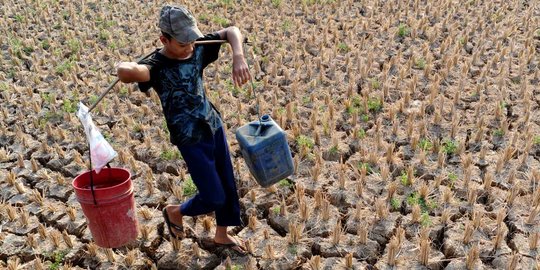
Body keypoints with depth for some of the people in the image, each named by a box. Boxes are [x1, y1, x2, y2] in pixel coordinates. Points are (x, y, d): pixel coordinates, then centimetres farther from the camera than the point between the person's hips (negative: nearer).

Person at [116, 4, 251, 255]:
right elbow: (125, 71, -49)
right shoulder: (156, 65, -25)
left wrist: (238, 57, -17)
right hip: (191, 139, -6)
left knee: (228, 185, 16)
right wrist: (126, 69, -27)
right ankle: (174, 212, 32)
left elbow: (232, 31, 0)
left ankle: (221, 235, 39)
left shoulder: (197, 49, -7)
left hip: (214, 126, 6)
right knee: (213, 197, 1)